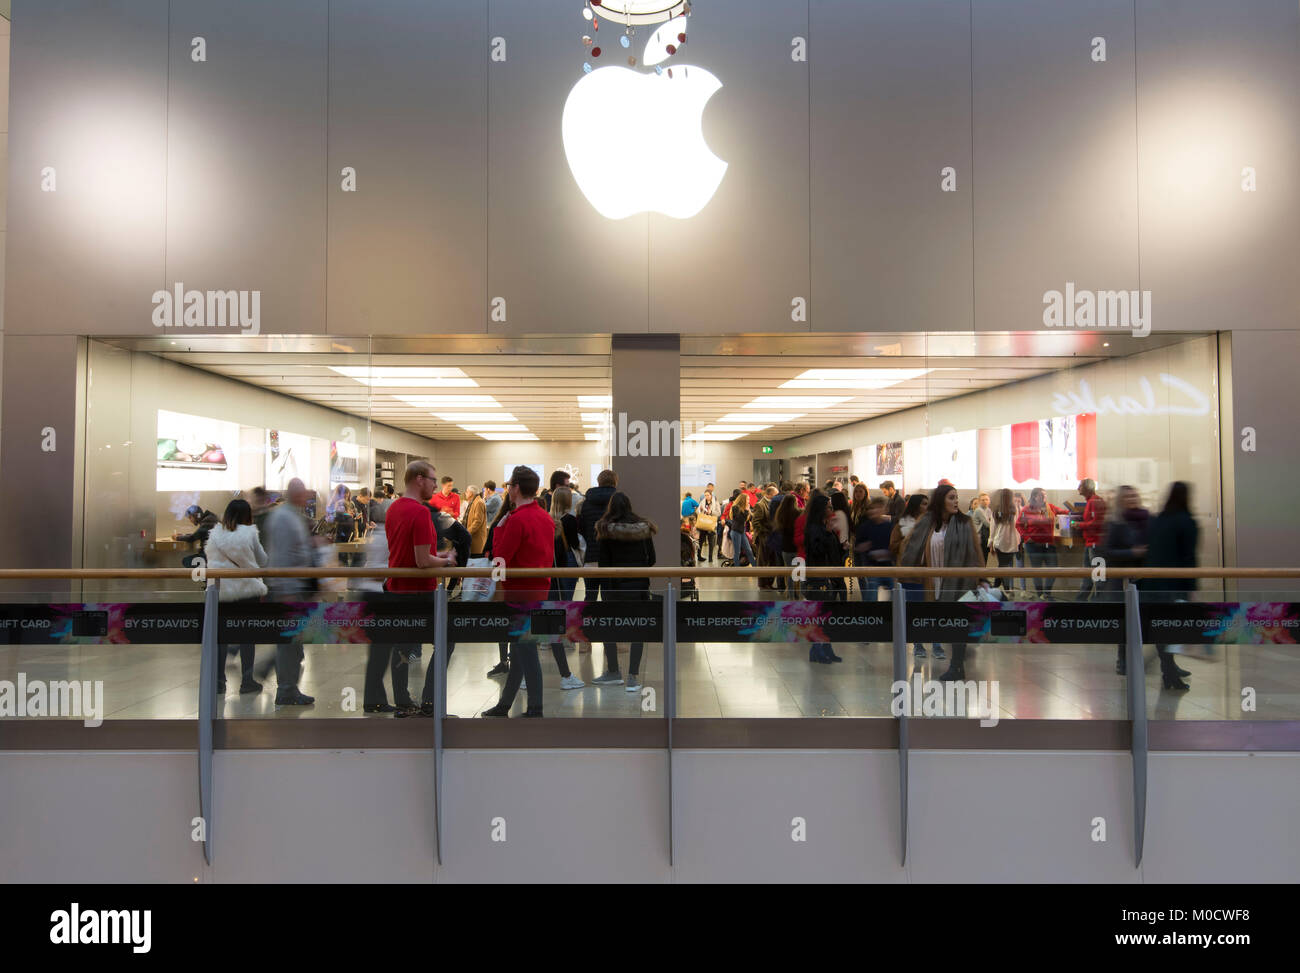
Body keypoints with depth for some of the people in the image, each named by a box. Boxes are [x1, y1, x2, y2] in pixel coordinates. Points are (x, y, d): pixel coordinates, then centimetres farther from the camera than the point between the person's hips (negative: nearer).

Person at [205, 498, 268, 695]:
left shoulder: (214, 533, 2)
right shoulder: (249, 533, -6)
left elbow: (210, 559, 10)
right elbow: (262, 561, 3)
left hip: (219, 590, 3)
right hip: (247, 589, -2)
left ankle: (218, 681, 15)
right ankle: (247, 681, 10)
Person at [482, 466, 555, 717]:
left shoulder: (517, 520, -18)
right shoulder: (546, 517, 10)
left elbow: (500, 557, -17)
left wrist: (499, 528, -6)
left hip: (520, 595, -9)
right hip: (539, 591, 9)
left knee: (526, 653, -1)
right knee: (518, 652, 16)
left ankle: (535, 712, 7)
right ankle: (503, 706, 29)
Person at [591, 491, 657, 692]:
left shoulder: (606, 530, -7)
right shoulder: (644, 529, 2)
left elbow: (604, 562, -6)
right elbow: (651, 559, 6)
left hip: (618, 586, -3)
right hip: (641, 585, 3)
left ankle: (613, 672, 20)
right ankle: (633, 677, 6)